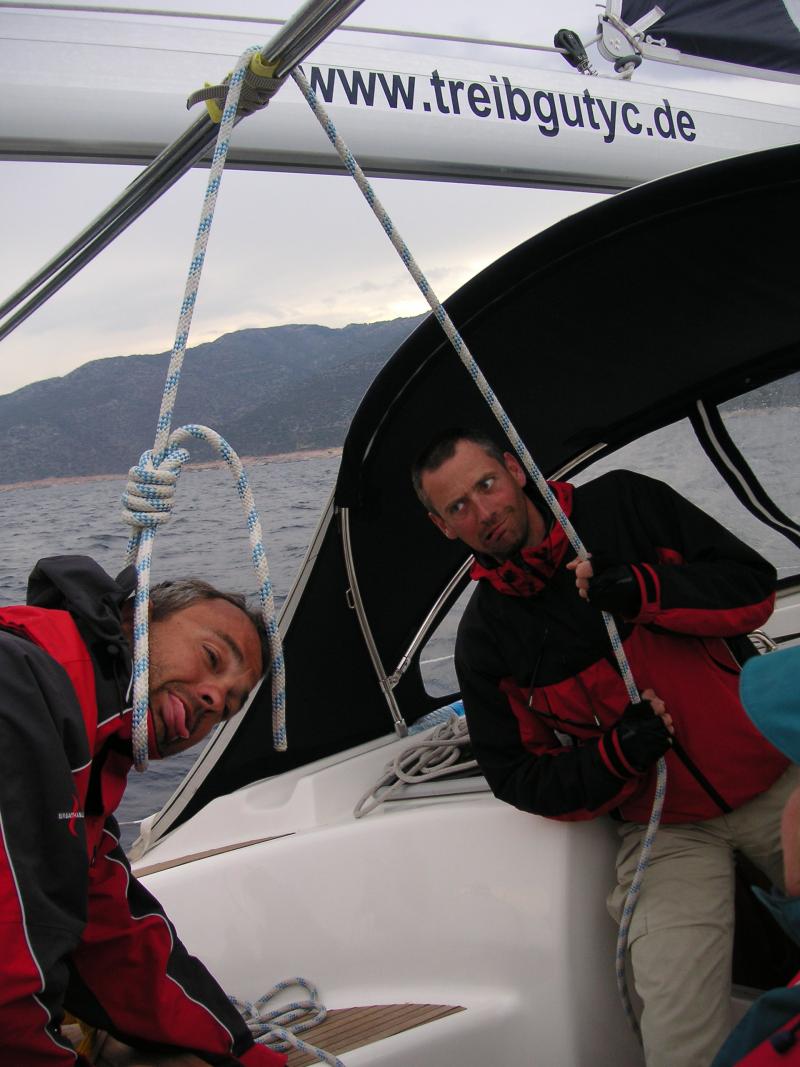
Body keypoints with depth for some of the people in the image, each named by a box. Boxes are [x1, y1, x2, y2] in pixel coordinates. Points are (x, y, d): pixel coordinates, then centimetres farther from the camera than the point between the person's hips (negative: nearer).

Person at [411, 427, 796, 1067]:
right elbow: (519, 778, 3)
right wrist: (615, 757, -15)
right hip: (667, 832, 0)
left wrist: (644, 590, -19)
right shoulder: (486, 637, -1)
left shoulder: (626, 505, -1)